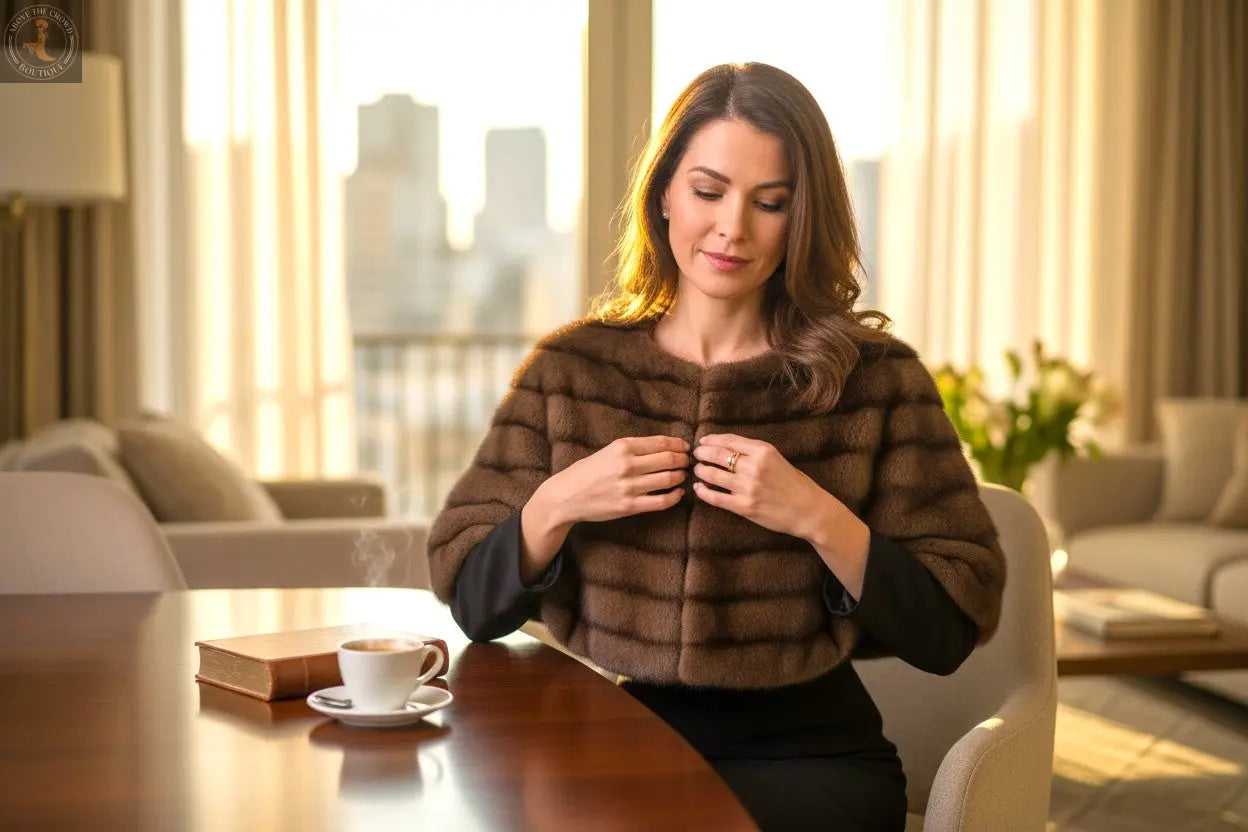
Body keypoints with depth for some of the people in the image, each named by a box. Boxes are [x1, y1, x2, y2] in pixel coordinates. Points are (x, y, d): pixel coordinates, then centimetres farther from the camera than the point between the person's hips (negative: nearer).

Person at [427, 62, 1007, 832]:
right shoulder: (570, 369, 4)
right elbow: (470, 600, 5)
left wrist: (817, 517, -17)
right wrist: (556, 505, -13)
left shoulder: (875, 377, -2)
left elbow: (951, 632, -4)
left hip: (800, 755, -1)